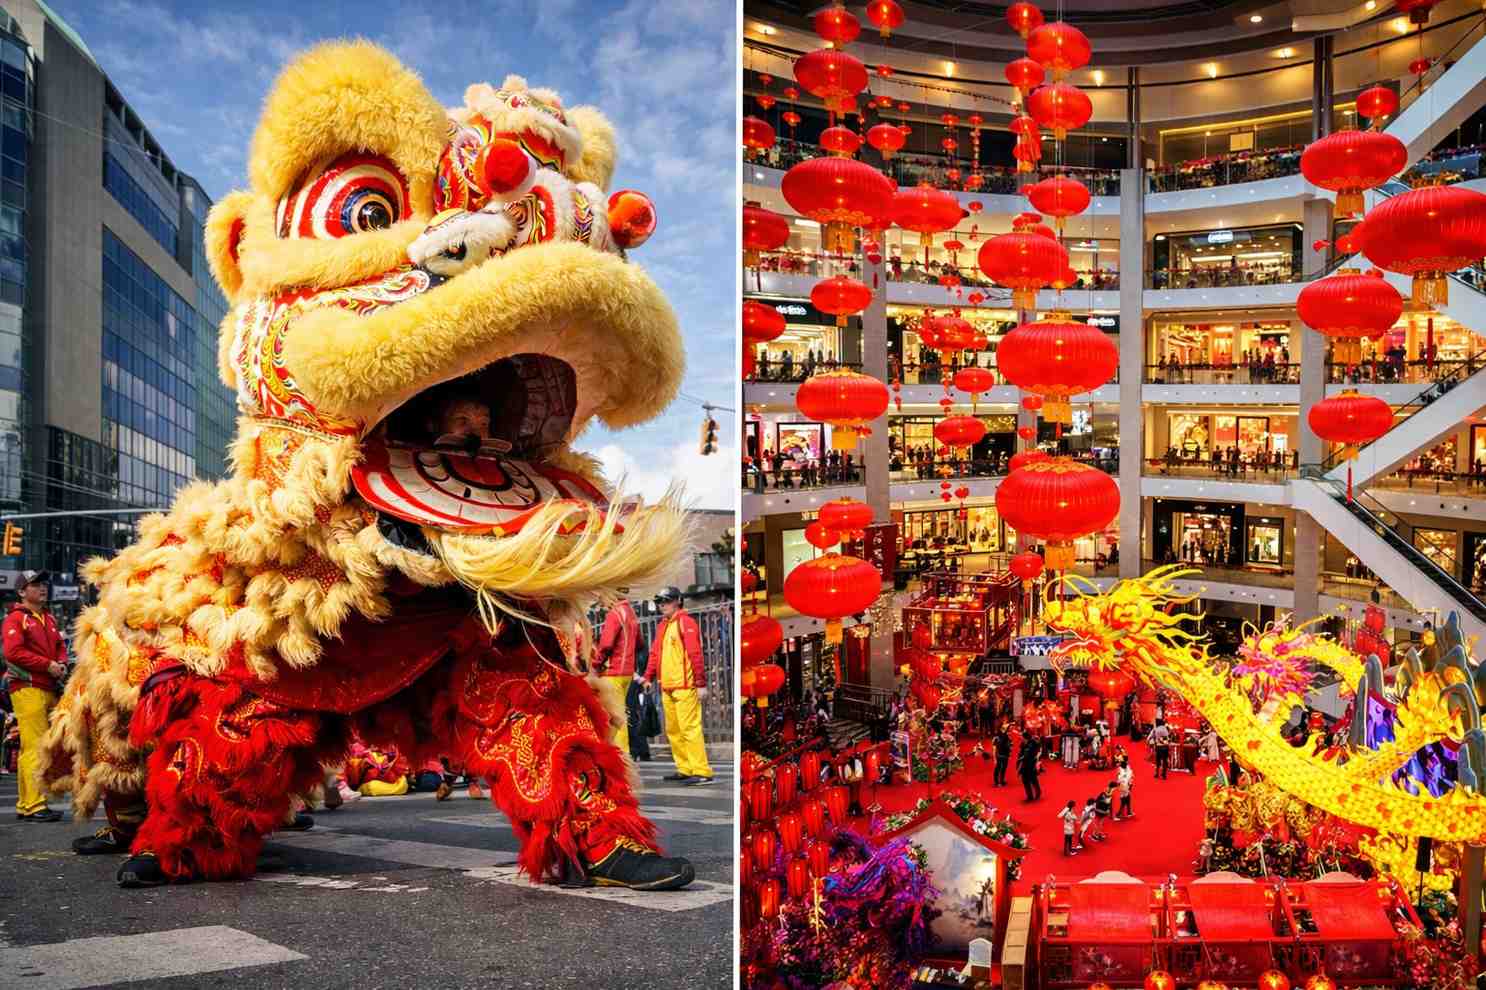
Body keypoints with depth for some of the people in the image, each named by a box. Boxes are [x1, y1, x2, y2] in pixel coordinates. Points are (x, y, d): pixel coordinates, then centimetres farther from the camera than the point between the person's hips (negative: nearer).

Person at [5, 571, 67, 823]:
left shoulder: (49, 618, 22)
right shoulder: (15, 619, -2)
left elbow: (60, 646, 22)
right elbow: (14, 652, -12)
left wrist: (61, 664, 1)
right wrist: (48, 665, -14)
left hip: (50, 688, 8)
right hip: (28, 688, -8)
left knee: (46, 746, 7)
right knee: (34, 747, -11)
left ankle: (25, 804, 14)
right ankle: (33, 805, -11)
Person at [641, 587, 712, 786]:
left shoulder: (686, 623, -8)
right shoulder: (662, 626, 18)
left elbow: (695, 654, -14)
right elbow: (655, 653, 21)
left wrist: (701, 684, -17)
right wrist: (649, 677, 11)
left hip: (685, 687, -9)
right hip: (667, 688, 9)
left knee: (689, 728, -11)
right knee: (672, 730, 11)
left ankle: (702, 772, -10)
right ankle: (685, 769, 19)